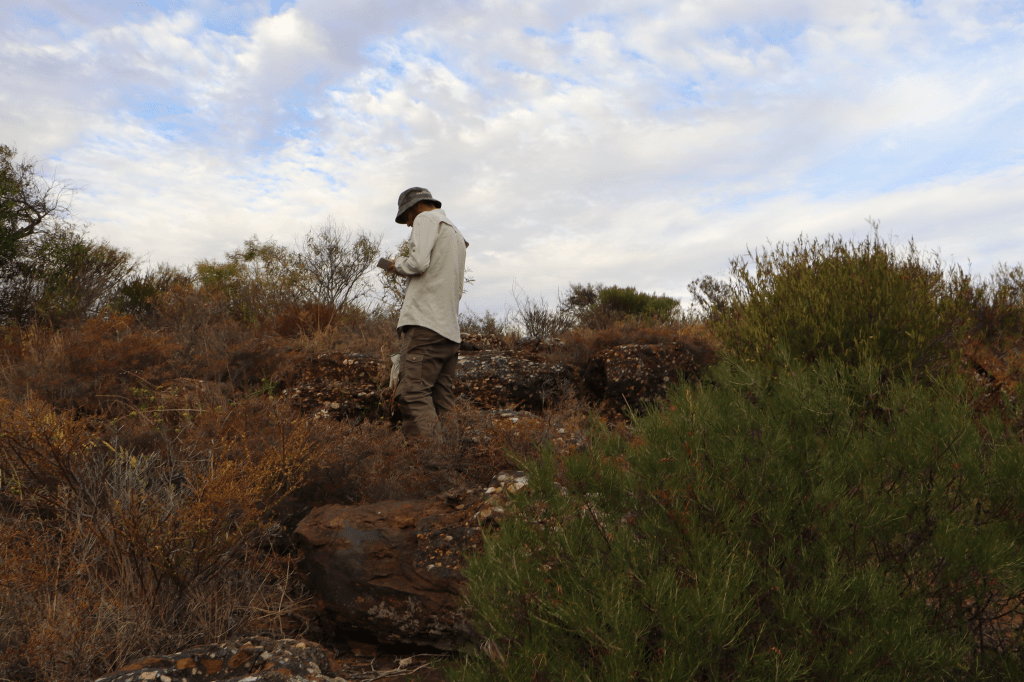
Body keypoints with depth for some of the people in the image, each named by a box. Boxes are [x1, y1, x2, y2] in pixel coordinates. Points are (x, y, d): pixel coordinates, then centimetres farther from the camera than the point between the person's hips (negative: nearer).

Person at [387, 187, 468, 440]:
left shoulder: (427, 219, 4)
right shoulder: (456, 233, 30)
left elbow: (419, 262, -13)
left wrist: (398, 263, 7)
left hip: (427, 323, -9)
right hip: (451, 329, 9)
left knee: (412, 395, -16)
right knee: (442, 404, 4)